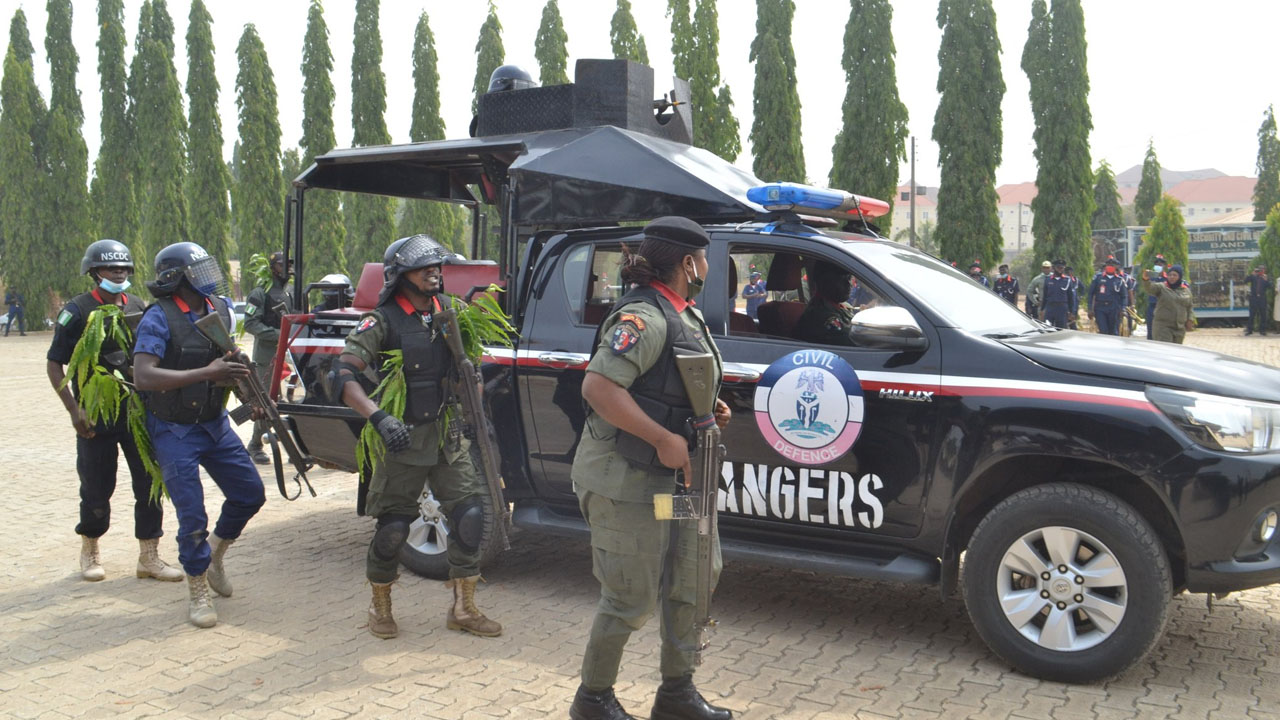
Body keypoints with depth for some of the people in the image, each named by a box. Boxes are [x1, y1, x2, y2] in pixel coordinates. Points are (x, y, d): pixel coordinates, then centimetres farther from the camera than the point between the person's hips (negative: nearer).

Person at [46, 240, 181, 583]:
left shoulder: (137, 307, 8)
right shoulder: (78, 310, -5)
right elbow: (54, 364, -4)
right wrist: (74, 409, -13)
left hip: (138, 412, 4)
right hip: (96, 416, -4)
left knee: (149, 483, 2)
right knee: (97, 489, 7)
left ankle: (149, 557, 11)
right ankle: (90, 551, 29)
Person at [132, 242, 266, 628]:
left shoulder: (220, 309, 1)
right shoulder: (159, 319, -19)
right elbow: (143, 377, -31)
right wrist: (207, 373, -35)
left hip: (215, 423, 6)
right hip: (175, 433, -6)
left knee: (250, 494, 9)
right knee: (192, 516, -5)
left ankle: (214, 556, 33)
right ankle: (198, 593, 13)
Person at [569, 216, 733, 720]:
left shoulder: (683, 315, 12)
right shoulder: (644, 317, -19)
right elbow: (598, 386, -29)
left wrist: (708, 410, 8)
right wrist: (665, 439, -27)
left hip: (670, 475, 10)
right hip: (625, 480, -10)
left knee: (696, 572, 15)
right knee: (632, 601, 1)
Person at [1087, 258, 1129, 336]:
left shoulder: (1120, 280, 8)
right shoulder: (1098, 277, 6)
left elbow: (1124, 296, 10)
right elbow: (1091, 293, 7)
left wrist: (1123, 309, -6)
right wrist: (1090, 309, 0)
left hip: (1114, 309, 1)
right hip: (1100, 308, -1)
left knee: (1114, 333, 2)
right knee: (1103, 332, -9)